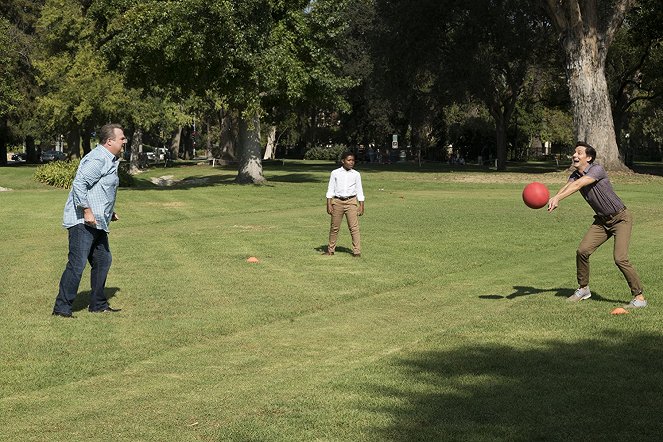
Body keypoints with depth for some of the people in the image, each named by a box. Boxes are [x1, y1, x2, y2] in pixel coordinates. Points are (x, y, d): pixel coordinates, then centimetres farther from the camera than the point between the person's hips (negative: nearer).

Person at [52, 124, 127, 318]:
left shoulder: (110, 160, 18)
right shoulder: (98, 159, -15)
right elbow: (79, 184, -23)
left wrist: (110, 211, 25)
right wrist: (87, 211, -24)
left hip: (97, 223, 11)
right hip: (83, 222, -11)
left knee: (103, 261, 14)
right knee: (77, 264, -11)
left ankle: (98, 305, 24)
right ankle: (62, 308, -8)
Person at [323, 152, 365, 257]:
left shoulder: (356, 174, 4)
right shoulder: (335, 173, 2)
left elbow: (359, 191, 7)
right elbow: (330, 190, 3)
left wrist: (361, 206, 3)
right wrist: (329, 205, -3)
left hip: (351, 202, 0)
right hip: (337, 202, 0)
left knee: (354, 227, -6)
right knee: (334, 227, 8)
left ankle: (357, 251, -3)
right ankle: (330, 249, 21)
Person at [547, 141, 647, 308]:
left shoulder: (597, 169, -22)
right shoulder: (575, 175, 0)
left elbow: (578, 184, -37)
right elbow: (567, 187, -21)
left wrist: (557, 198, -49)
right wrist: (554, 199, -44)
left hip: (621, 219, -7)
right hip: (602, 220, 7)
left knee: (620, 258, -17)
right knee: (582, 251, -2)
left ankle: (639, 297, -6)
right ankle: (583, 288, 19)